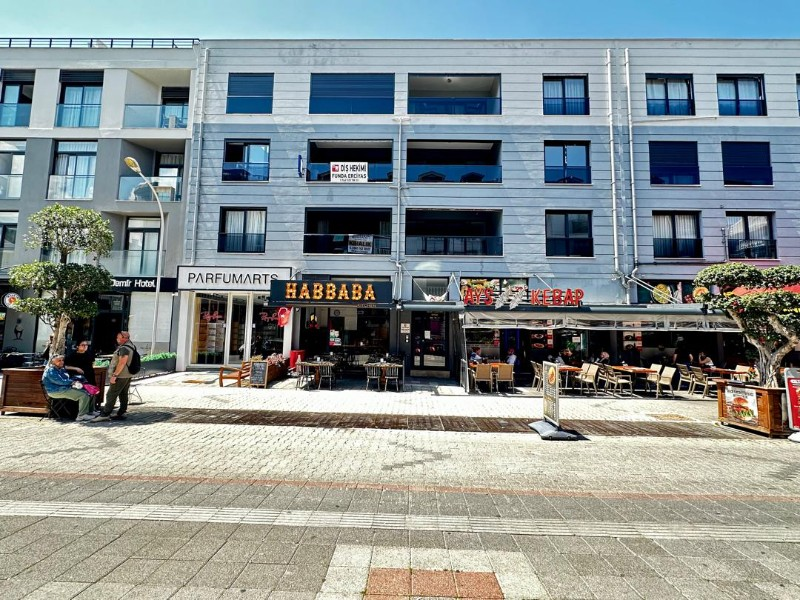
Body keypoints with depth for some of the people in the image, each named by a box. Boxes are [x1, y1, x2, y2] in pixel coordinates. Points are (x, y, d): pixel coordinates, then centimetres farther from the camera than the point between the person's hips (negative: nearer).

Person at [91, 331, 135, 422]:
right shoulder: (131, 346, 14)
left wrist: (114, 375, -21)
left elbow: (122, 363, -24)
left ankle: (105, 414, -1)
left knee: (111, 395, -4)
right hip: (127, 375, 10)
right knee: (123, 395, 11)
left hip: (120, 376, -10)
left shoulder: (124, 348, -18)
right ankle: (121, 414, 15)